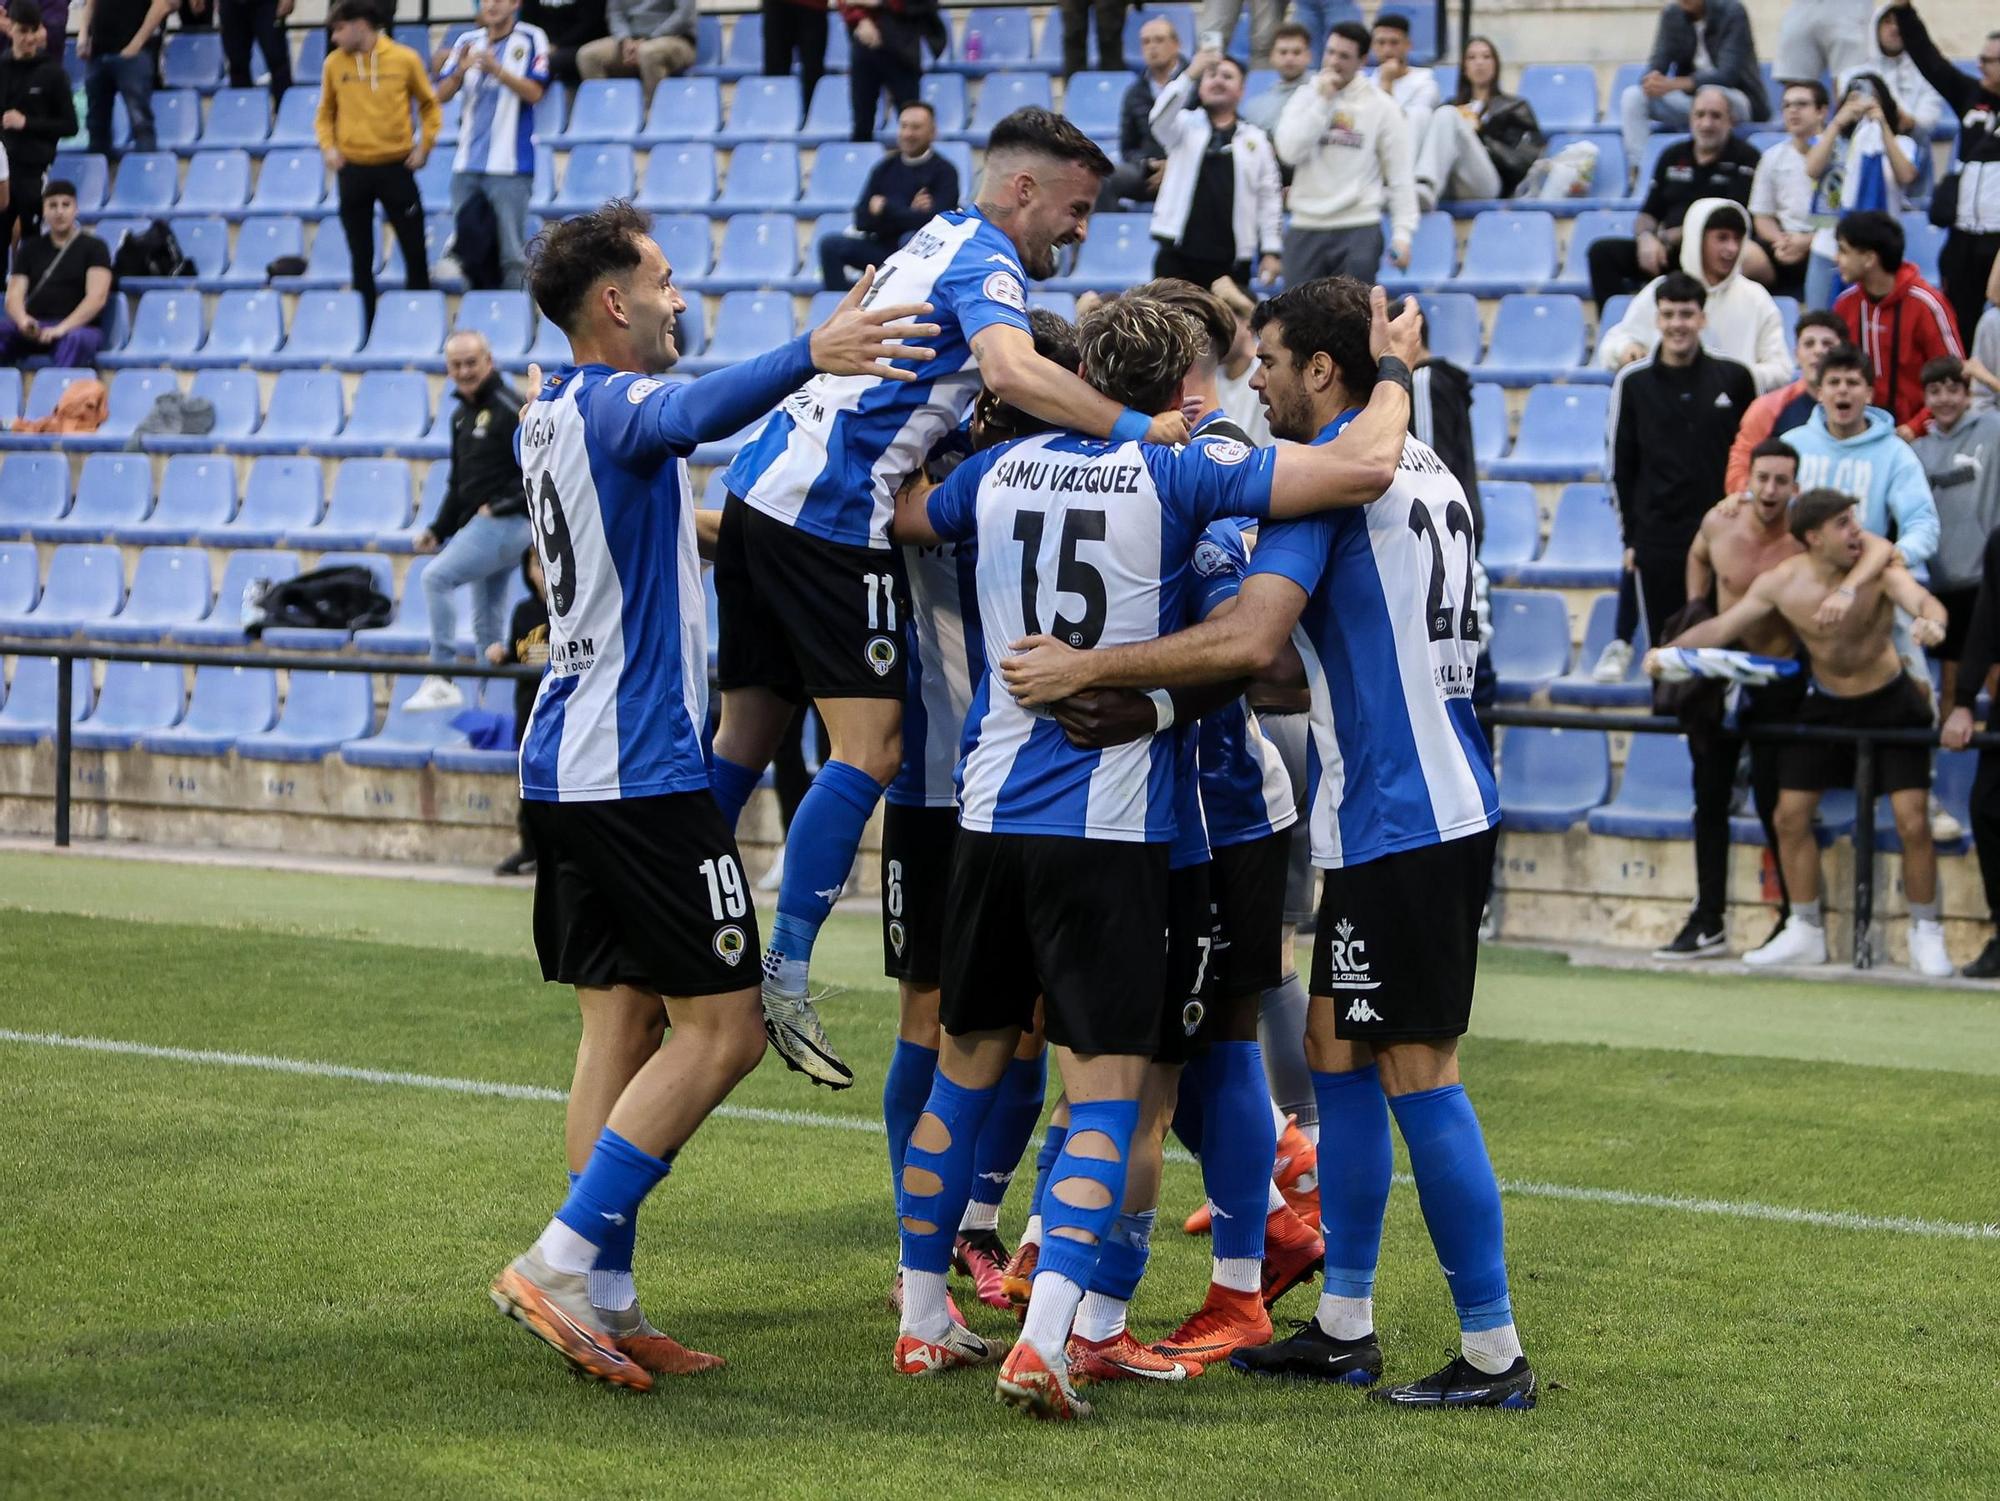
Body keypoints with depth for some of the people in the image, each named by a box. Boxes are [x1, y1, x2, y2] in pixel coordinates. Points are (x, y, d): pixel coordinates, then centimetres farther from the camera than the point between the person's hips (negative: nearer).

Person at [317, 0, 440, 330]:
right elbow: (325, 113, 14)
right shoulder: (334, 63, 2)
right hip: (353, 169, 1)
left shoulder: (404, 59, -3)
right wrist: (328, 146, -2)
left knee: (415, 252, 1)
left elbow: (429, 105, 9)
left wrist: (424, 145, -2)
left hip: (396, 167, -1)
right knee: (361, 258, 6)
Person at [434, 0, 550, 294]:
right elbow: (441, 95, 8)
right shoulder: (467, 41, 13)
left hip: (509, 165, -5)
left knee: (510, 252, -7)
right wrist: (459, 71, -12)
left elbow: (534, 93, -9)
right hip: (467, 165, 5)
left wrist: (496, 70, -22)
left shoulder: (531, 39, 1)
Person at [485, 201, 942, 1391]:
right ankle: (564, 1260, -12)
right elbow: (690, 415, -37)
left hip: (568, 761, 10)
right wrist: (811, 356, -52)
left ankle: (606, 1303, 6)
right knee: (724, 1028, -6)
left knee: (621, 1022, 9)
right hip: (641, 768, -10)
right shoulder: (613, 402, -12)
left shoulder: (551, 414, 17)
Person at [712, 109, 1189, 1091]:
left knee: (746, 732, 13)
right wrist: (1138, 427, -29)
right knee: (870, 749, -8)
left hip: (760, 490, 10)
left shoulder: (937, 243, 22)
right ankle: (782, 979, -10)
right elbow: (1011, 371, -29)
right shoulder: (984, 260, -8)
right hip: (831, 517, -10)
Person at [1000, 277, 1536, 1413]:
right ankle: (1345, 1328, 20)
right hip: (1431, 807, 10)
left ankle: (1495, 1353, -3)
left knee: (1416, 1069, -6)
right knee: (1337, 1048, 14)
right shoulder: (1422, 468, 16)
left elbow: (1251, 640, -24)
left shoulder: (1327, 470, -13)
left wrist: (1087, 669, -19)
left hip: (1405, 818, -10)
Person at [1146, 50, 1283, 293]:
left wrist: (1271, 251, 2)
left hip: (1231, 261, 1)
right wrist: (1190, 75, -28)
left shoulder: (1256, 139, 11)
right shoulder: (1185, 125, 8)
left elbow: (1269, 197, 10)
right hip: (1177, 255, -1)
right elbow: (1159, 120, -15)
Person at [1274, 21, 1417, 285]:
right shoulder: (1305, 99, 9)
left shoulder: (1381, 107, 1)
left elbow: (1399, 175, 1)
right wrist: (1322, 102, -8)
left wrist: (1402, 233, -8)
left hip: (1359, 229, -3)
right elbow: (1289, 152, -7)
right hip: (1306, 227, 3)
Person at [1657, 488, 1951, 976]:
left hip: (1890, 703, -3)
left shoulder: (1878, 563, -22)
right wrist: (1669, 652, -23)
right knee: (1789, 818, 3)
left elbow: (1920, 598, -39)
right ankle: (1805, 933, 19)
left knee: (1913, 823, -9)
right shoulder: (1781, 583, -15)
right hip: (1825, 706, 3)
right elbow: (1721, 627, -9)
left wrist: (1931, 622, -63)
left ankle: (1926, 935, 9)